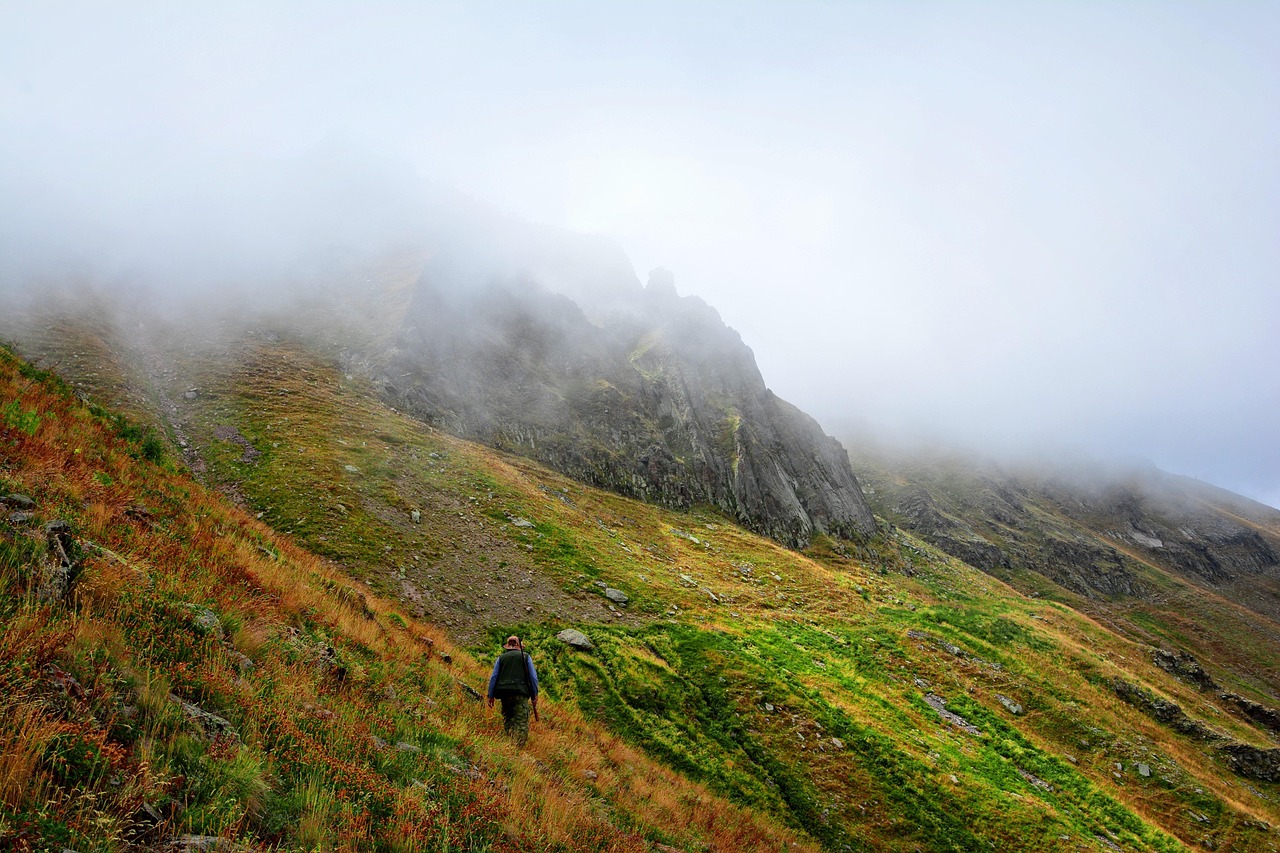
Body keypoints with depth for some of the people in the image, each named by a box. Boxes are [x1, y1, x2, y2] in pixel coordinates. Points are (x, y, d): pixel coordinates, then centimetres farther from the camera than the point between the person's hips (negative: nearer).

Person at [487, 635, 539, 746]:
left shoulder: (501, 658, 15)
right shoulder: (525, 657, 12)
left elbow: (493, 677, 9)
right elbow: (533, 677, 7)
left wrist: (491, 695, 11)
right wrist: (534, 695, 10)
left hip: (504, 692, 2)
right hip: (521, 693, -2)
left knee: (507, 717, 19)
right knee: (522, 721, -6)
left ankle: (511, 736, 0)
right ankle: (519, 744, -21)